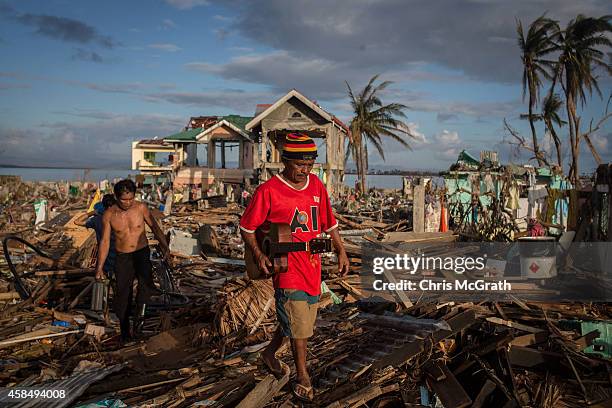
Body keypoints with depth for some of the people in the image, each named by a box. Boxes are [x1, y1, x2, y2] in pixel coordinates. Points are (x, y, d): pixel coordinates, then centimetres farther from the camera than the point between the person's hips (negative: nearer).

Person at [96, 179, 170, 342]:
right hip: (122, 257, 1)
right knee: (122, 293, 4)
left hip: (142, 253, -1)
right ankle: (124, 329, 20)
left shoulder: (141, 207, -7)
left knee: (146, 281, -31)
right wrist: (99, 267, -1)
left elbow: (154, 226, 7)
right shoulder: (109, 215, -6)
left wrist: (164, 245, -4)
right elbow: (105, 241, 0)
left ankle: (140, 313, -16)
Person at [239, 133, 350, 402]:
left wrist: (341, 252, 11)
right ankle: (302, 376, 15)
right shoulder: (268, 191, -13)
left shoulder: (316, 185, 4)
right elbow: (247, 227, -4)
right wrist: (258, 254, -16)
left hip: (312, 264, 6)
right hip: (286, 265, -6)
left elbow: (329, 223, 15)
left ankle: (270, 353, 40)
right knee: (299, 323, -3)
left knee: (298, 319, 17)